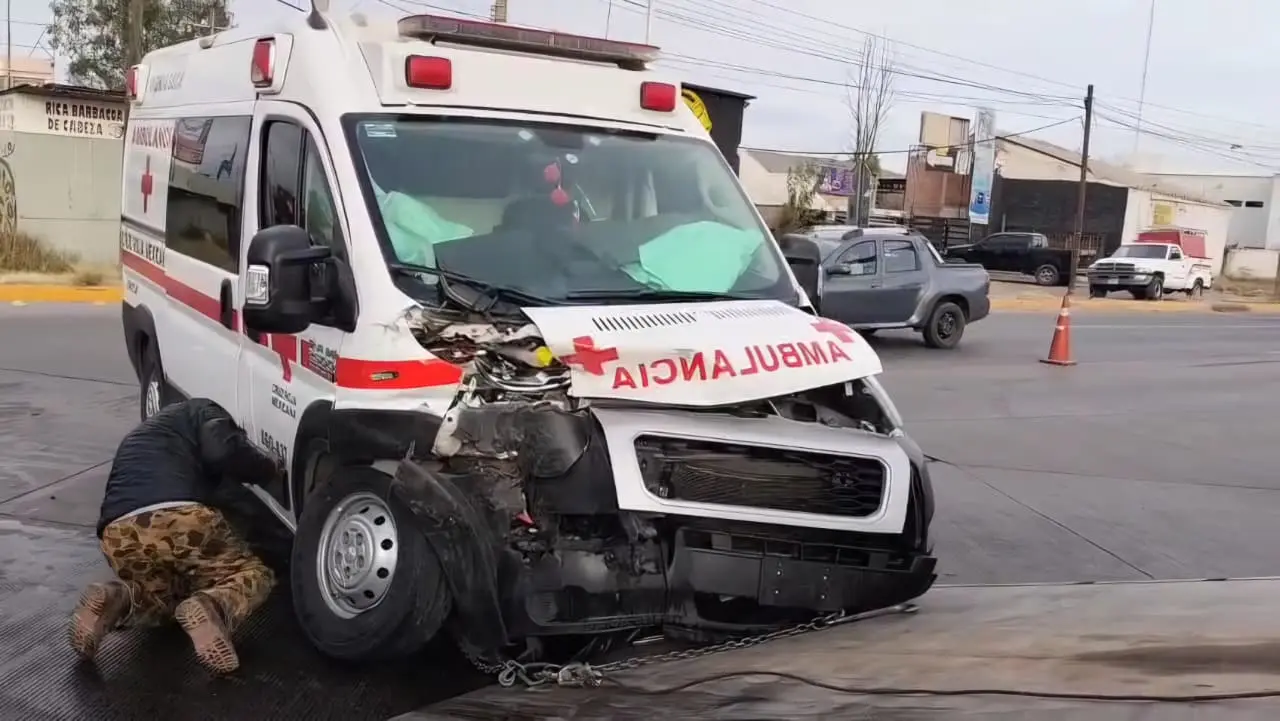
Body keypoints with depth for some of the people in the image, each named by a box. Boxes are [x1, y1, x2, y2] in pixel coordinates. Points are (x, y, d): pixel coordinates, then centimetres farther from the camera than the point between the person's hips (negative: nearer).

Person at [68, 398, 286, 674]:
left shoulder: (144, 434, 45)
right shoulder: (201, 411, 22)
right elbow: (224, 452, -1)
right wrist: (272, 467, 17)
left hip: (119, 536, 6)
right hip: (178, 518, -6)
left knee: (168, 593, 32)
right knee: (253, 575, 13)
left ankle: (118, 600, 0)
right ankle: (210, 607, -20)